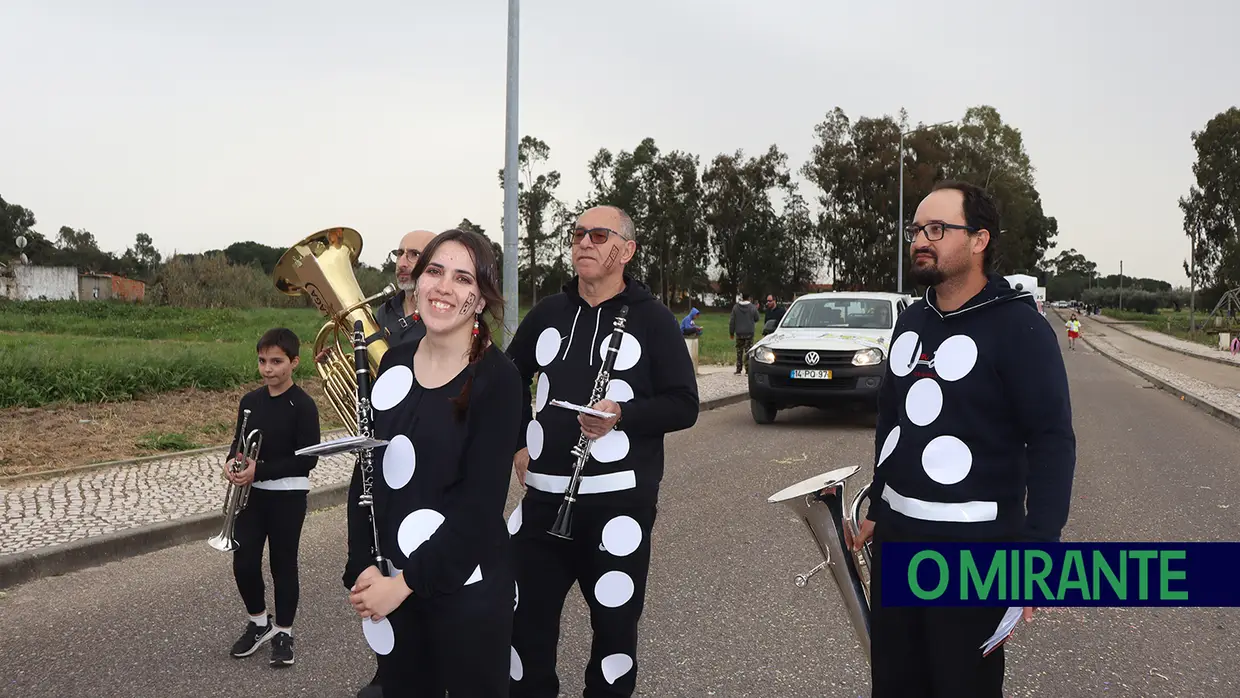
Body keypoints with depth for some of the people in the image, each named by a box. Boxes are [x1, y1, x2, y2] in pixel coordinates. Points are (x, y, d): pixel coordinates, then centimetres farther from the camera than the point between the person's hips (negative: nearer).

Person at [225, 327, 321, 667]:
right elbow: (239, 442, 13)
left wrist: (260, 470, -22)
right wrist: (232, 461, -10)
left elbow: (307, 458, -17)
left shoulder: (303, 405, -14)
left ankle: (283, 632, 22)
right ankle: (259, 622, 27)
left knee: (283, 564, 6)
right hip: (252, 494, 5)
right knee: (243, 563, 4)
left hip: (287, 496, -5)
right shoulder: (249, 401, 4)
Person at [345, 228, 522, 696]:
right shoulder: (395, 363, 4)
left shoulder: (496, 378, -13)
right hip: (388, 578, 5)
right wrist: (363, 567, -6)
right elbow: (368, 471, 5)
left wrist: (408, 581, -16)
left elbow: (481, 505, -16)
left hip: (464, 584, -5)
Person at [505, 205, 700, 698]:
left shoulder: (652, 319, -2)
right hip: (544, 494, 4)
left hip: (619, 499, -3)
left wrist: (622, 415, -20)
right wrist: (517, 442, 14)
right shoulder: (547, 313, 10)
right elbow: (511, 379, 25)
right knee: (524, 616, 7)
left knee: (615, 622, 7)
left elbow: (684, 405, -5)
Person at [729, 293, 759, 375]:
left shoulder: (735, 307, -1)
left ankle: (738, 370, 8)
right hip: (749, 333, -2)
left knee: (739, 352, 8)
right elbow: (756, 319, 7)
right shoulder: (753, 307, -7)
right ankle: (748, 370, -3)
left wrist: (731, 332, 10)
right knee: (748, 352, 1)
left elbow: (732, 321, 1)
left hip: (739, 333, 2)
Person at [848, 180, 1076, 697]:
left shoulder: (1018, 326, -12)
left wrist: (1038, 546, -20)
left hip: (974, 548, -7)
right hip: (895, 537, 7)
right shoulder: (911, 320, 10)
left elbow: (1052, 441, -14)